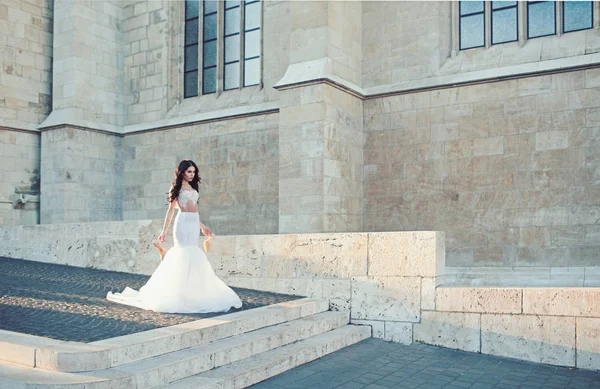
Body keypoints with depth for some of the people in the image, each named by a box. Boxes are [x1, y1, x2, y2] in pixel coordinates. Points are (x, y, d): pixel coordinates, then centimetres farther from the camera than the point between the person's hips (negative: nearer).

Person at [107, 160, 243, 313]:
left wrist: (203, 227, 23)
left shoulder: (193, 187, 20)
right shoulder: (176, 187, 2)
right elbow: (171, 210, -2)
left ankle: (192, 293, 10)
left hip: (195, 224, 6)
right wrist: (164, 231, -7)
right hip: (183, 223, -6)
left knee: (193, 255, 5)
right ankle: (181, 294, -5)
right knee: (184, 253, -10)